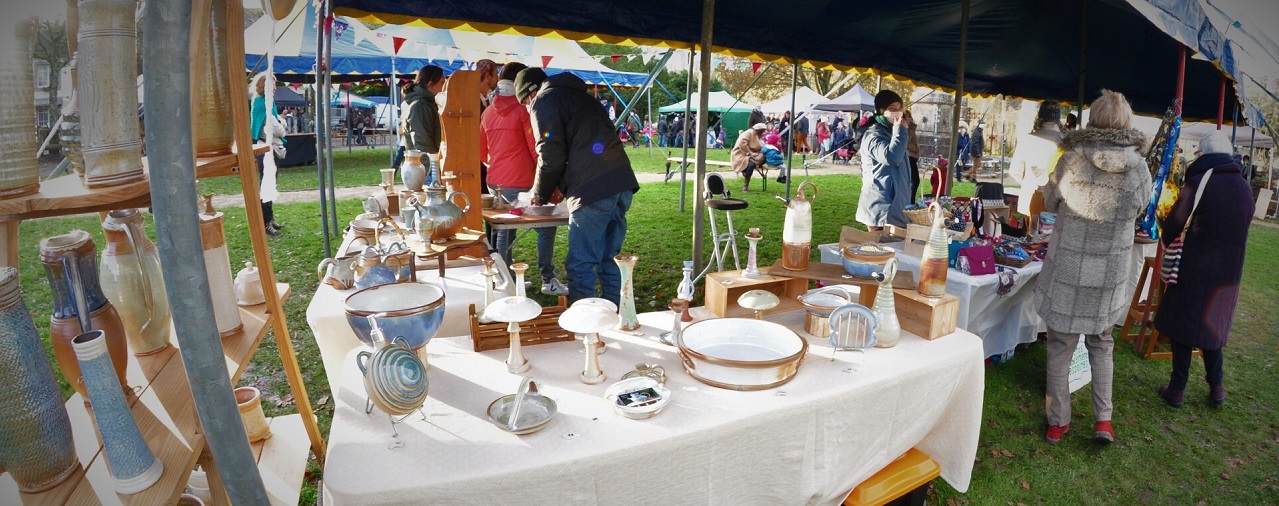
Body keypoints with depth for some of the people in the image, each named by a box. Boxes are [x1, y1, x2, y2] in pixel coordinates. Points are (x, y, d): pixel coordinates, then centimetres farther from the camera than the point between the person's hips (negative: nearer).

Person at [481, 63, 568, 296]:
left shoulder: (488, 112, 11)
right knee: (546, 227, 5)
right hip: (521, 183, -7)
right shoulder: (522, 110, -9)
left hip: (495, 183, 7)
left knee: (503, 231, 15)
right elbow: (536, 148, -9)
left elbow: (482, 152, 18)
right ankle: (548, 280, 4)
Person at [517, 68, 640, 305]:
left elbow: (551, 156, -3)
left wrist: (540, 194, 12)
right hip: (621, 184, 8)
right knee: (608, 259, 16)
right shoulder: (579, 96, 30)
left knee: (581, 265, -1)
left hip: (592, 192, -8)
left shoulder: (544, 100, 5)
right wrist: (560, 187, 30)